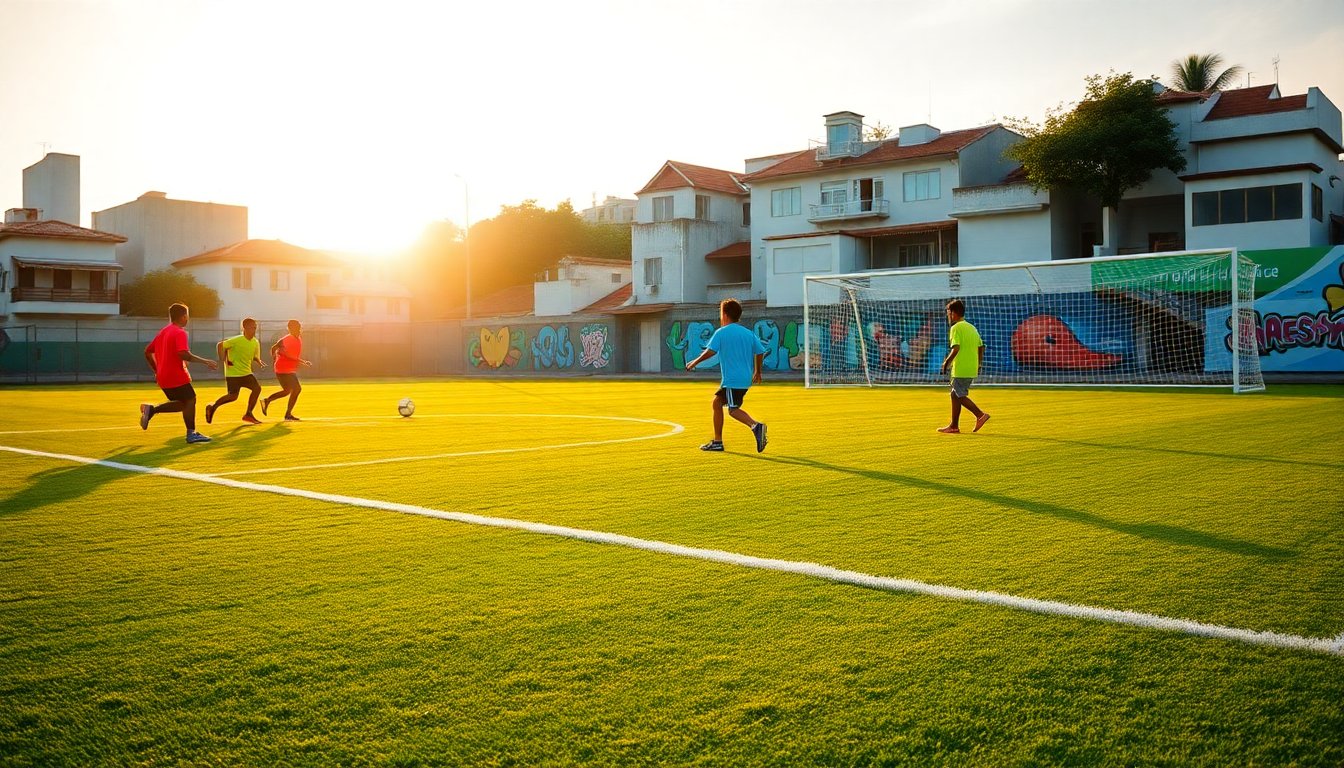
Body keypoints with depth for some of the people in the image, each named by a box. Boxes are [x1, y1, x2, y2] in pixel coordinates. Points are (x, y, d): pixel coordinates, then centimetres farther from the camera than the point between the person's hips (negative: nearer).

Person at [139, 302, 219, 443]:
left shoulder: (163, 332, 15)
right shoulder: (180, 332, -12)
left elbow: (148, 351, 19)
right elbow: (183, 354, -27)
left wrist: (156, 371, 23)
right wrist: (206, 362, -23)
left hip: (163, 377, 9)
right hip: (176, 375, -9)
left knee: (182, 403, 18)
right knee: (190, 399, 1)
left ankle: (151, 409, 4)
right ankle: (191, 434, -1)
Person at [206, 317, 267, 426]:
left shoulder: (256, 342, 2)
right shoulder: (237, 340, -16)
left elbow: (255, 357, 14)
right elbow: (220, 345, -10)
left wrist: (259, 362, -7)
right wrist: (223, 360, -15)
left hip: (246, 372, 7)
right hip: (233, 373, -6)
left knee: (257, 388, -10)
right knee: (233, 396, -10)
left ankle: (248, 414, 1)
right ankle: (212, 407, 14)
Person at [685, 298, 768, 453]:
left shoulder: (721, 332, -6)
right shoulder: (748, 333, 12)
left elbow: (710, 351, -16)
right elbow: (760, 352, 12)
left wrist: (695, 362, -3)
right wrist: (757, 372, 25)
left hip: (732, 380, -8)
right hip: (745, 379, 8)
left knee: (733, 410, -6)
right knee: (717, 401, 17)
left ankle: (756, 426, -31)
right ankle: (717, 442, 18)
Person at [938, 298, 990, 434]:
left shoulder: (956, 328, -10)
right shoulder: (972, 327, 16)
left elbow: (955, 348, -20)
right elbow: (981, 347, 15)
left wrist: (946, 362, -9)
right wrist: (978, 365, 21)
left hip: (961, 370, -9)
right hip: (972, 369, 9)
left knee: (960, 396, -2)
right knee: (955, 395, 14)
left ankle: (981, 415, -11)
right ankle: (954, 426, 15)